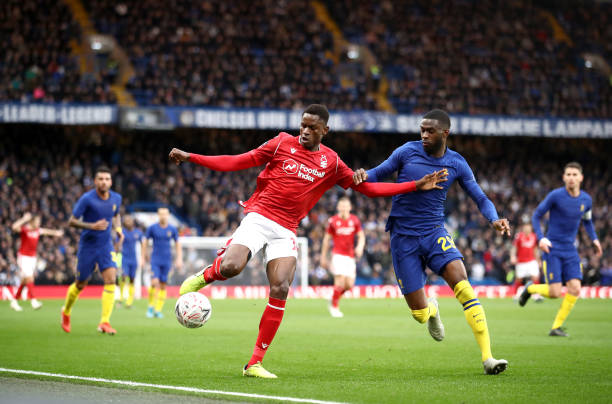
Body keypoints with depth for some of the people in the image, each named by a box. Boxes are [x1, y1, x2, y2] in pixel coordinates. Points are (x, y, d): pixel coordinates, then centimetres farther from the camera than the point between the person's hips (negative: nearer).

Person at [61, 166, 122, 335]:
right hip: (87, 246, -3)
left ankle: (105, 322, -16)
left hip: (106, 245, 3)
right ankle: (66, 312, 37)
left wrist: (118, 227, 1)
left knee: (111, 279, -16)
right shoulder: (87, 199, -16)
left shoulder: (116, 198, 0)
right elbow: (72, 221, -14)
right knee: (80, 284, 8)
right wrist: (92, 226, -27)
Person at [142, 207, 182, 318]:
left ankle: (158, 310, 5)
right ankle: (151, 307, -1)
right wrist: (144, 257, 7)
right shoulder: (152, 228, -2)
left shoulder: (172, 229, 3)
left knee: (163, 285, 0)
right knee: (155, 282, -17)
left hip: (167, 261, 2)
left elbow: (177, 244, 12)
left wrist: (179, 259, 6)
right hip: (155, 260, -2)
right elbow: (145, 242, 8)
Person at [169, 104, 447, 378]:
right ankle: (205, 276, 10)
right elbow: (238, 162, 4)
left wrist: (417, 185, 7)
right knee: (231, 268, -29)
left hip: (286, 231, 2)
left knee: (280, 291, -14)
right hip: (258, 217, -2)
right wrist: (190, 157, -2)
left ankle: (255, 364, -6)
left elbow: (368, 188, 13)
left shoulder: (331, 162, 9)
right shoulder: (282, 144, 3)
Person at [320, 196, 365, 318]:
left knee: (349, 285, -2)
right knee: (340, 281, -17)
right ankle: (334, 306, 1)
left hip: (350, 256, 3)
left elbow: (361, 236, 7)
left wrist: (360, 247, -14)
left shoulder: (355, 220, 3)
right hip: (338, 254, -3)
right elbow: (326, 239, 6)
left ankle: (334, 299, 26)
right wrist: (323, 257, 8)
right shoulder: (333, 221, -2)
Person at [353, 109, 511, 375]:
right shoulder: (408, 152, -3)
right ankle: (432, 308, 40)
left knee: (463, 287, -25)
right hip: (403, 237, 0)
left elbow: (480, 198, 6)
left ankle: (487, 357, -24)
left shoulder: (457, 164, 1)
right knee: (420, 315, -2)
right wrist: (363, 176, -20)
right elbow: (378, 175, 4)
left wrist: (494, 219, -14)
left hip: (435, 233, 0)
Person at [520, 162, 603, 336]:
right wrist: (541, 238, -17)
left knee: (575, 289, -9)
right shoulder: (556, 196, -12)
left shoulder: (586, 200, 4)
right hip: (552, 249, -5)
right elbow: (536, 216, -4)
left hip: (570, 250, 5)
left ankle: (556, 327, 5)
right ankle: (530, 289, 21)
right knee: (555, 293, -12)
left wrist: (594, 239, 9)